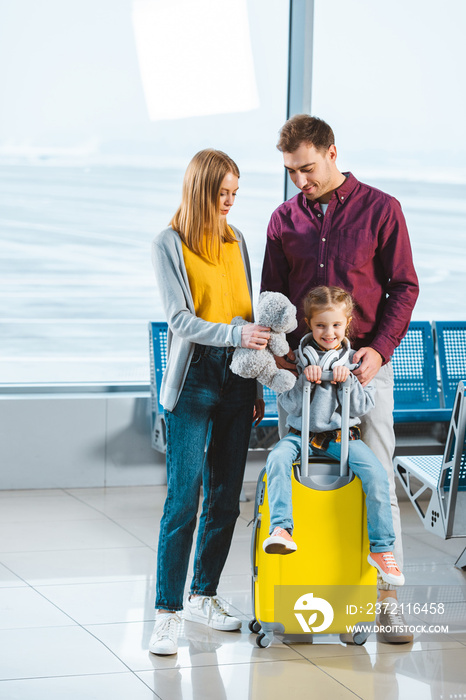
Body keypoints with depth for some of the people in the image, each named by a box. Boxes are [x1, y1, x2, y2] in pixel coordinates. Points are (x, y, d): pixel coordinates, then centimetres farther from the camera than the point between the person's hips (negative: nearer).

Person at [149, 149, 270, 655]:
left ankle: (203, 595, 21)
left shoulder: (235, 241, 14)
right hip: (194, 376, -6)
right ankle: (167, 613, -6)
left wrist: (257, 385, 14)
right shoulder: (169, 244, -2)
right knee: (183, 498, -9)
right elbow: (179, 319, -11)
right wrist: (235, 334, -25)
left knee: (226, 496, 8)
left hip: (236, 376, 6)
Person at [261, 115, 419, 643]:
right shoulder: (284, 219, 10)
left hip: (365, 362, -3)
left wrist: (380, 348, -12)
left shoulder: (380, 210, 0)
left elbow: (405, 287, 0)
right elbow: (271, 295, 15)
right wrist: (276, 352, -2)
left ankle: (386, 598, 1)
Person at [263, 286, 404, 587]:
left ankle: (381, 548, -15)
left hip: (342, 434, 0)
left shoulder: (354, 359, 6)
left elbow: (363, 406, 1)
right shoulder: (298, 356, 4)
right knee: (277, 459, -31)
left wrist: (347, 380, -13)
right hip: (302, 433, 0)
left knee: (376, 473, -24)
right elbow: (288, 405, 0)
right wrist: (305, 380, -15)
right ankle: (281, 529, -34)